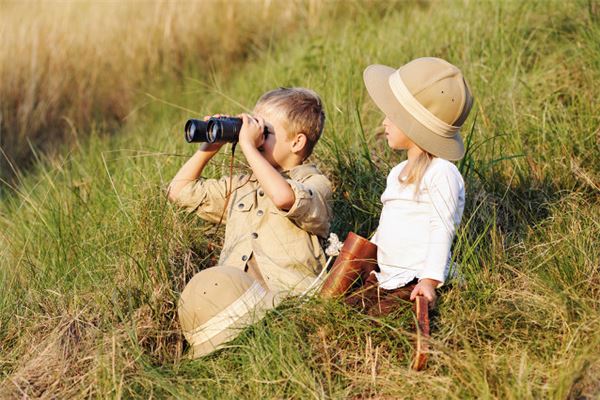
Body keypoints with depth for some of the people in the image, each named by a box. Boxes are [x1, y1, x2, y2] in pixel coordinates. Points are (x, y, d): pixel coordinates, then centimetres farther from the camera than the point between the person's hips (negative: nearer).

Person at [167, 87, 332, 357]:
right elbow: (179, 192, 34)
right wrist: (207, 149, 23)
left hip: (285, 299, -6)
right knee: (202, 287, -30)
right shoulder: (240, 185, 28)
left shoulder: (315, 183, 7)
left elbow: (283, 197, -19)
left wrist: (248, 147, -11)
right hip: (228, 292, 6)